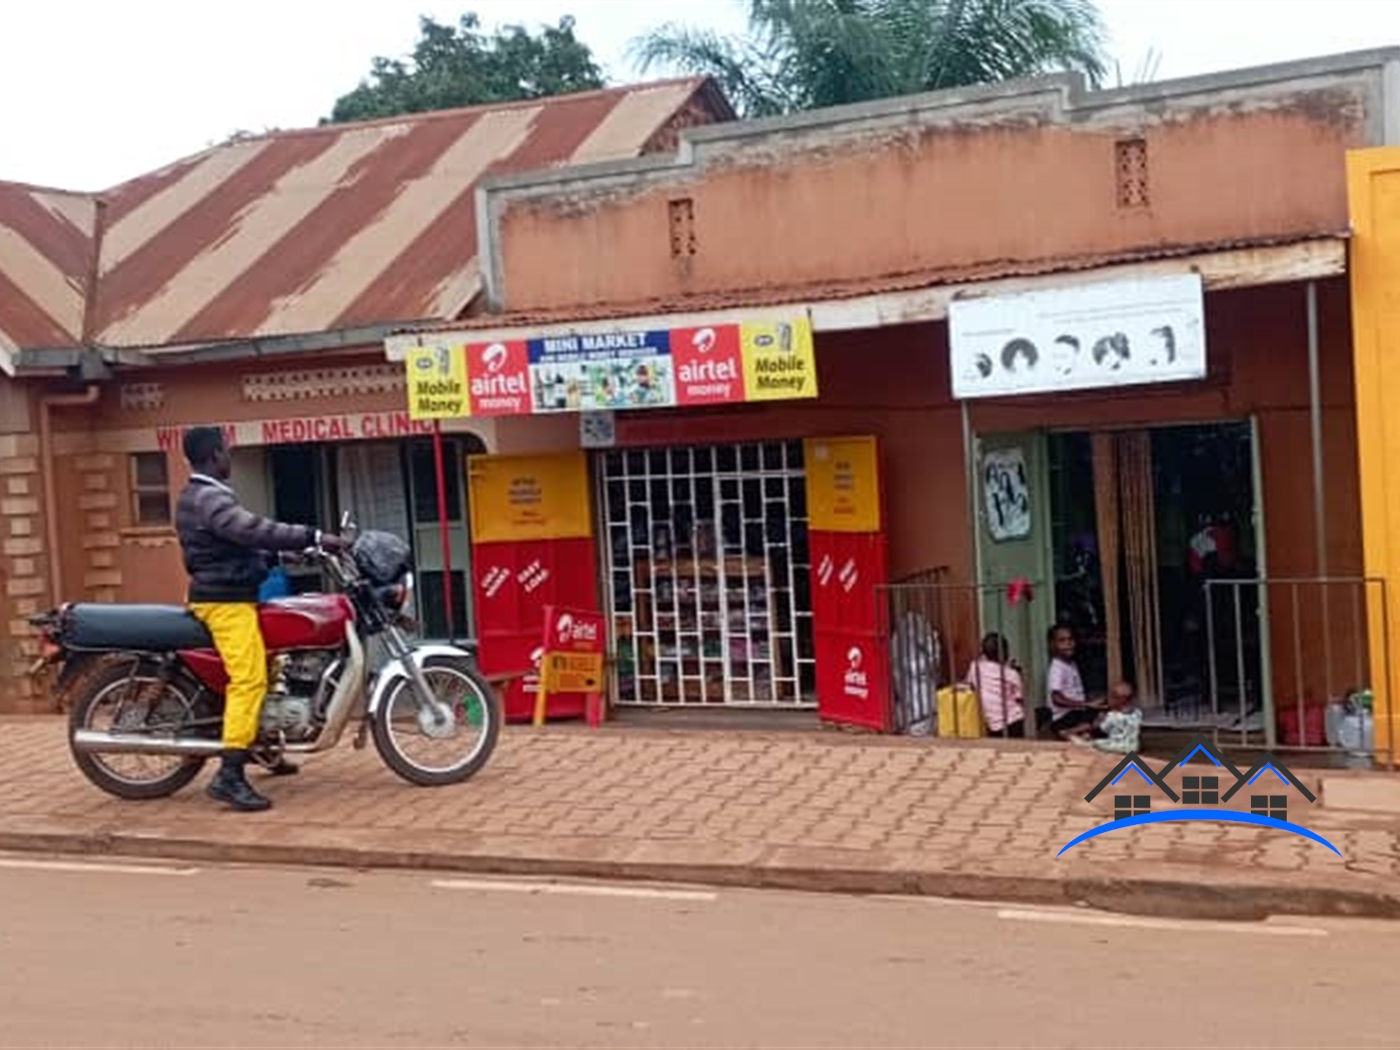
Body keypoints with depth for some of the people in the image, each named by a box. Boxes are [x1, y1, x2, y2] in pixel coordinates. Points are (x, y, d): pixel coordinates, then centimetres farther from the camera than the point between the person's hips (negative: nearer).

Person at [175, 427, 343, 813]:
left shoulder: (193, 497, 17)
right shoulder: (211, 499, -17)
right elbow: (255, 530, -30)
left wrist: (273, 556, 19)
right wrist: (314, 537, -30)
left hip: (221, 596, 11)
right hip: (227, 601, -11)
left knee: (264, 664, 23)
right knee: (248, 680, -18)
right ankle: (229, 776, -24)